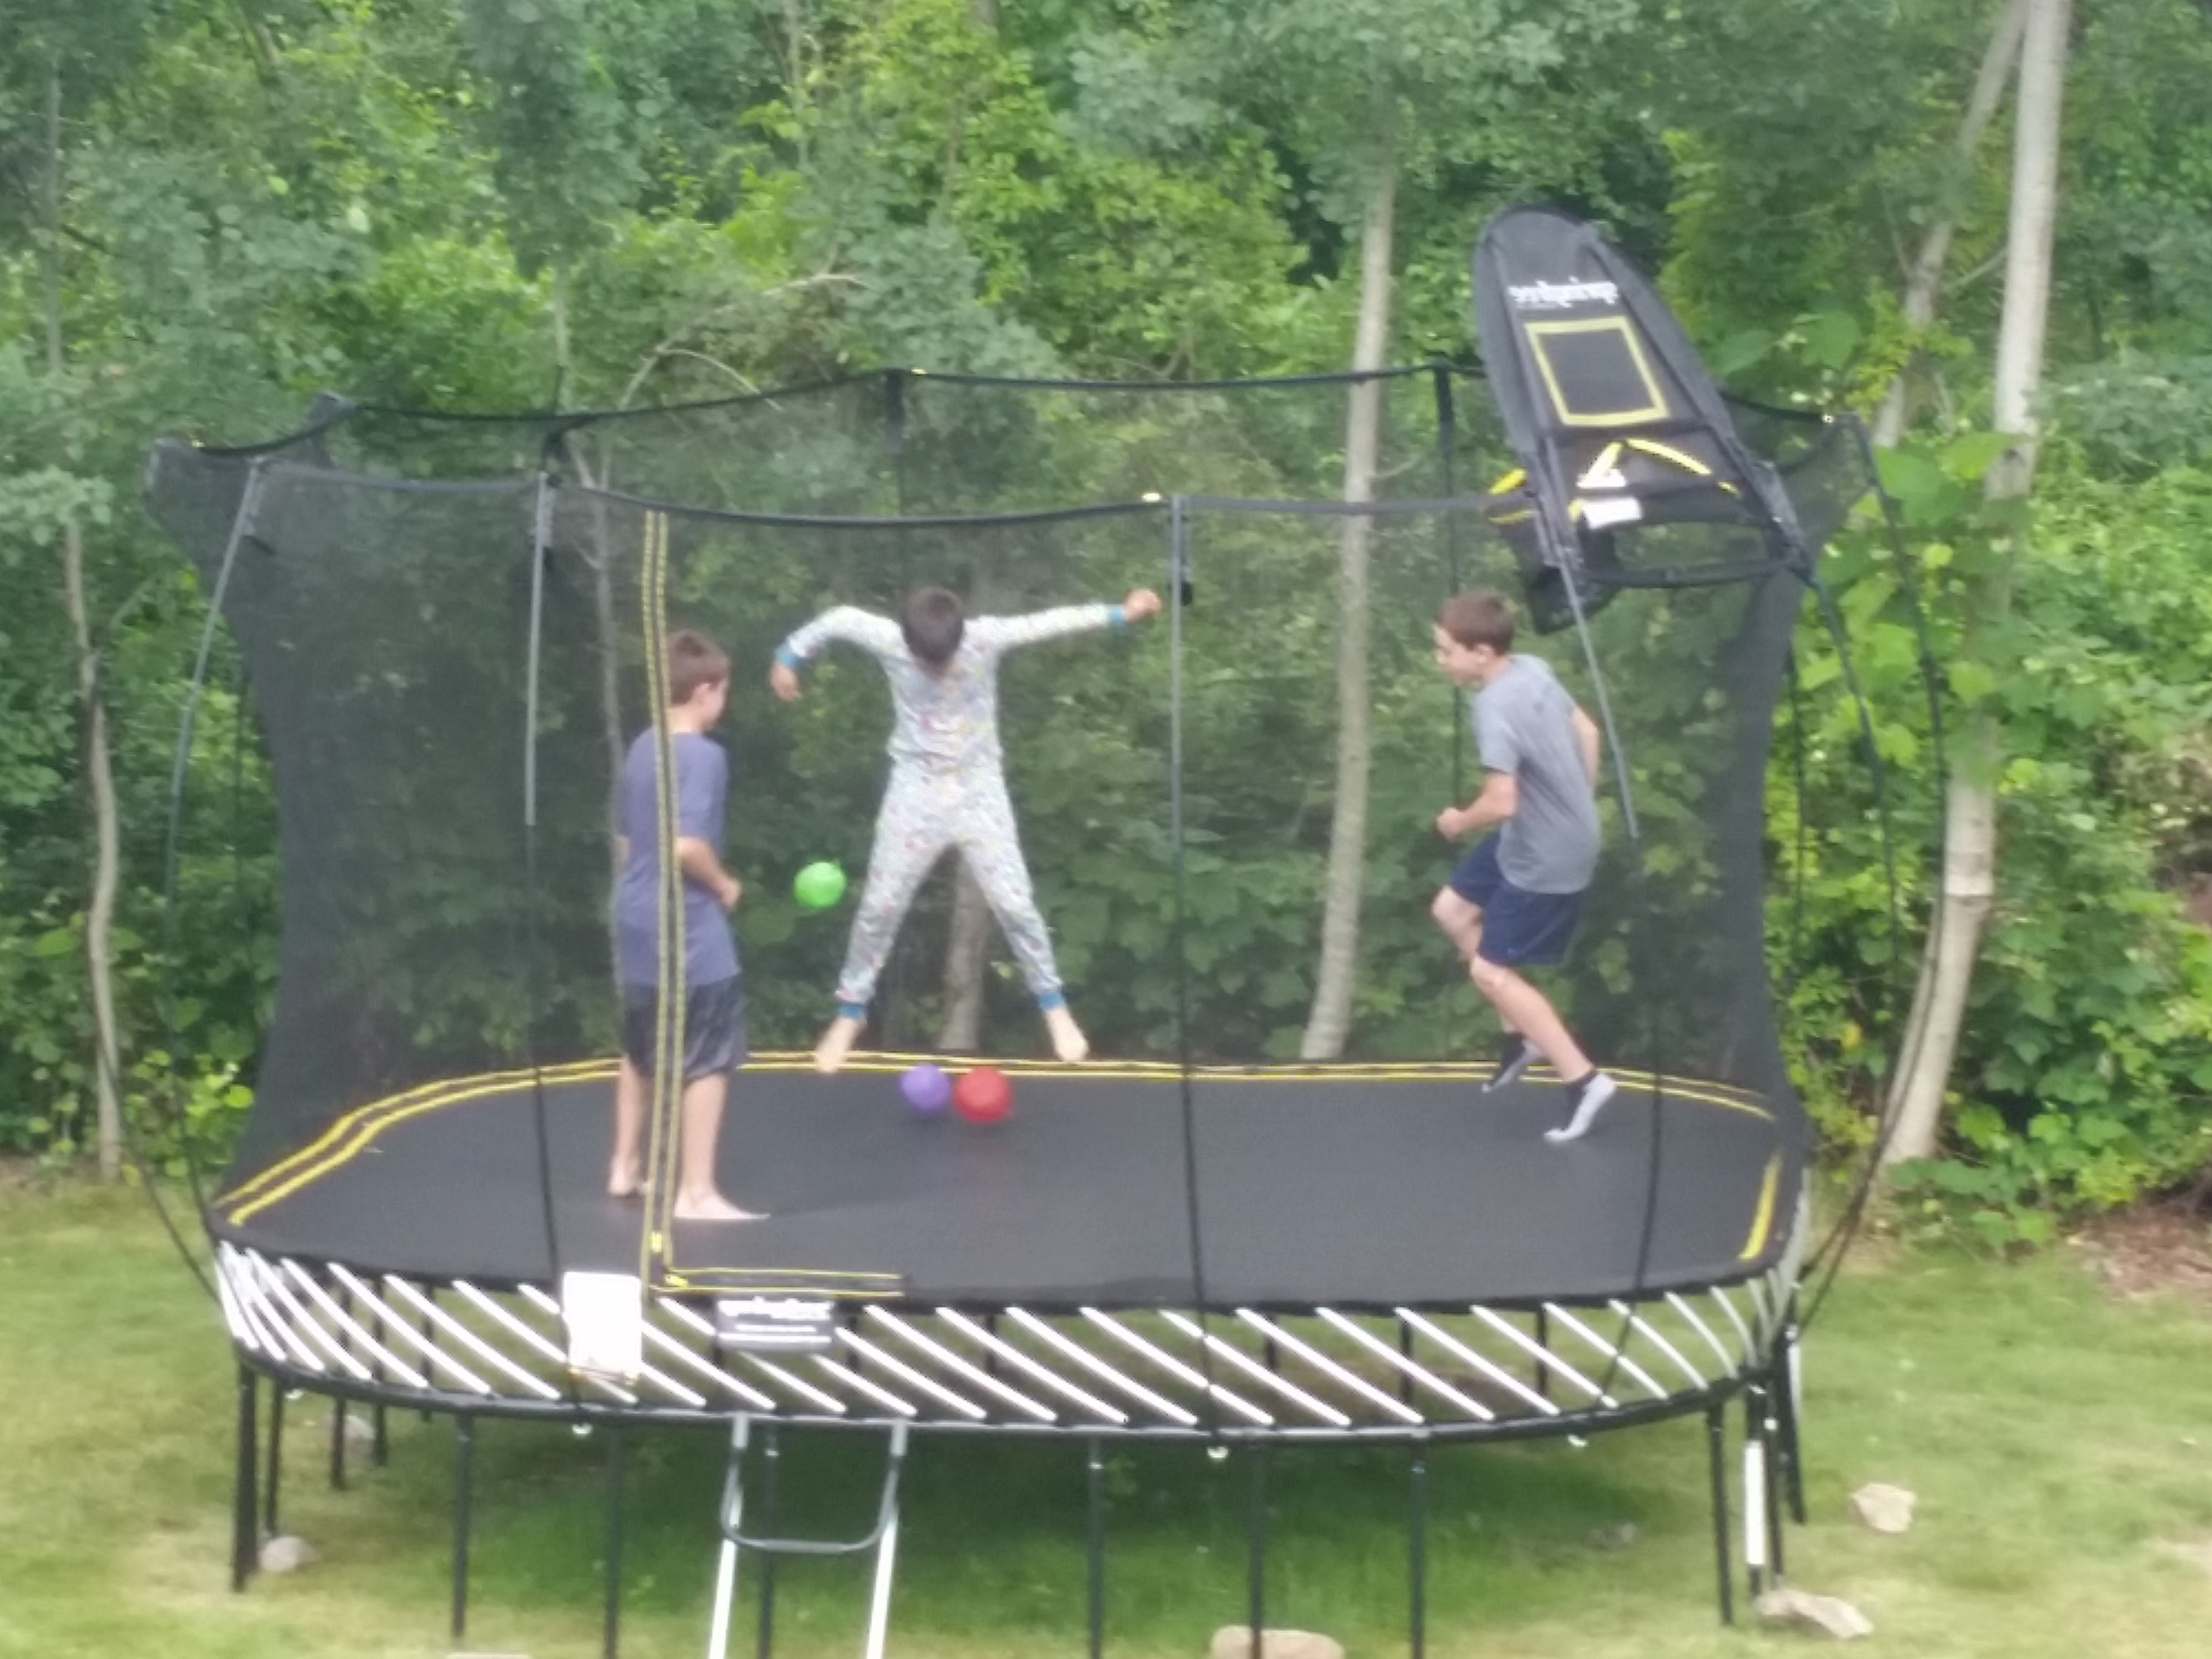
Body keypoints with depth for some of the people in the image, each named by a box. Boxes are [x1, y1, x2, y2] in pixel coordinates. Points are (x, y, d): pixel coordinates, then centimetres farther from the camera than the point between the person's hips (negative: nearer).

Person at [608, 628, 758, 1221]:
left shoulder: (641, 750, 9)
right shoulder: (703, 756, -17)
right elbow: (686, 846, -25)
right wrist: (724, 885, -9)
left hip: (636, 923, 9)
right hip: (688, 931, -9)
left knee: (640, 1052, 21)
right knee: (708, 1060, -2)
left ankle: (625, 1166, 31)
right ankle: (696, 1192, -3)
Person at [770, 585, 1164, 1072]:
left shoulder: (985, 639, -18)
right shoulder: (889, 643, -16)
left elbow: (1049, 622, -16)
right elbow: (839, 619, 0)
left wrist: (1121, 614, -20)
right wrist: (790, 656, 12)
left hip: (979, 794, 0)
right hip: (915, 795, 1)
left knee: (1014, 903, 0)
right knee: (880, 905, 6)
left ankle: (1053, 1005, 18)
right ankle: (850, 1013, 23)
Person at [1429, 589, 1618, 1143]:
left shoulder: (1496, 708, -29)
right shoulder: (1534, 669, -1)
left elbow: (1501, 803, -34)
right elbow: (1587, 732, 11)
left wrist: (1459, 822, -13)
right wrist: (1579, 810, 19)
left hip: (1546, 860, -10)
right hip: (1529, 841, 10)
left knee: (1491, 972, 0)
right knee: (1452, 911, 19)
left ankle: (1584, 1080, 6)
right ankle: (1521, 1035, 27)